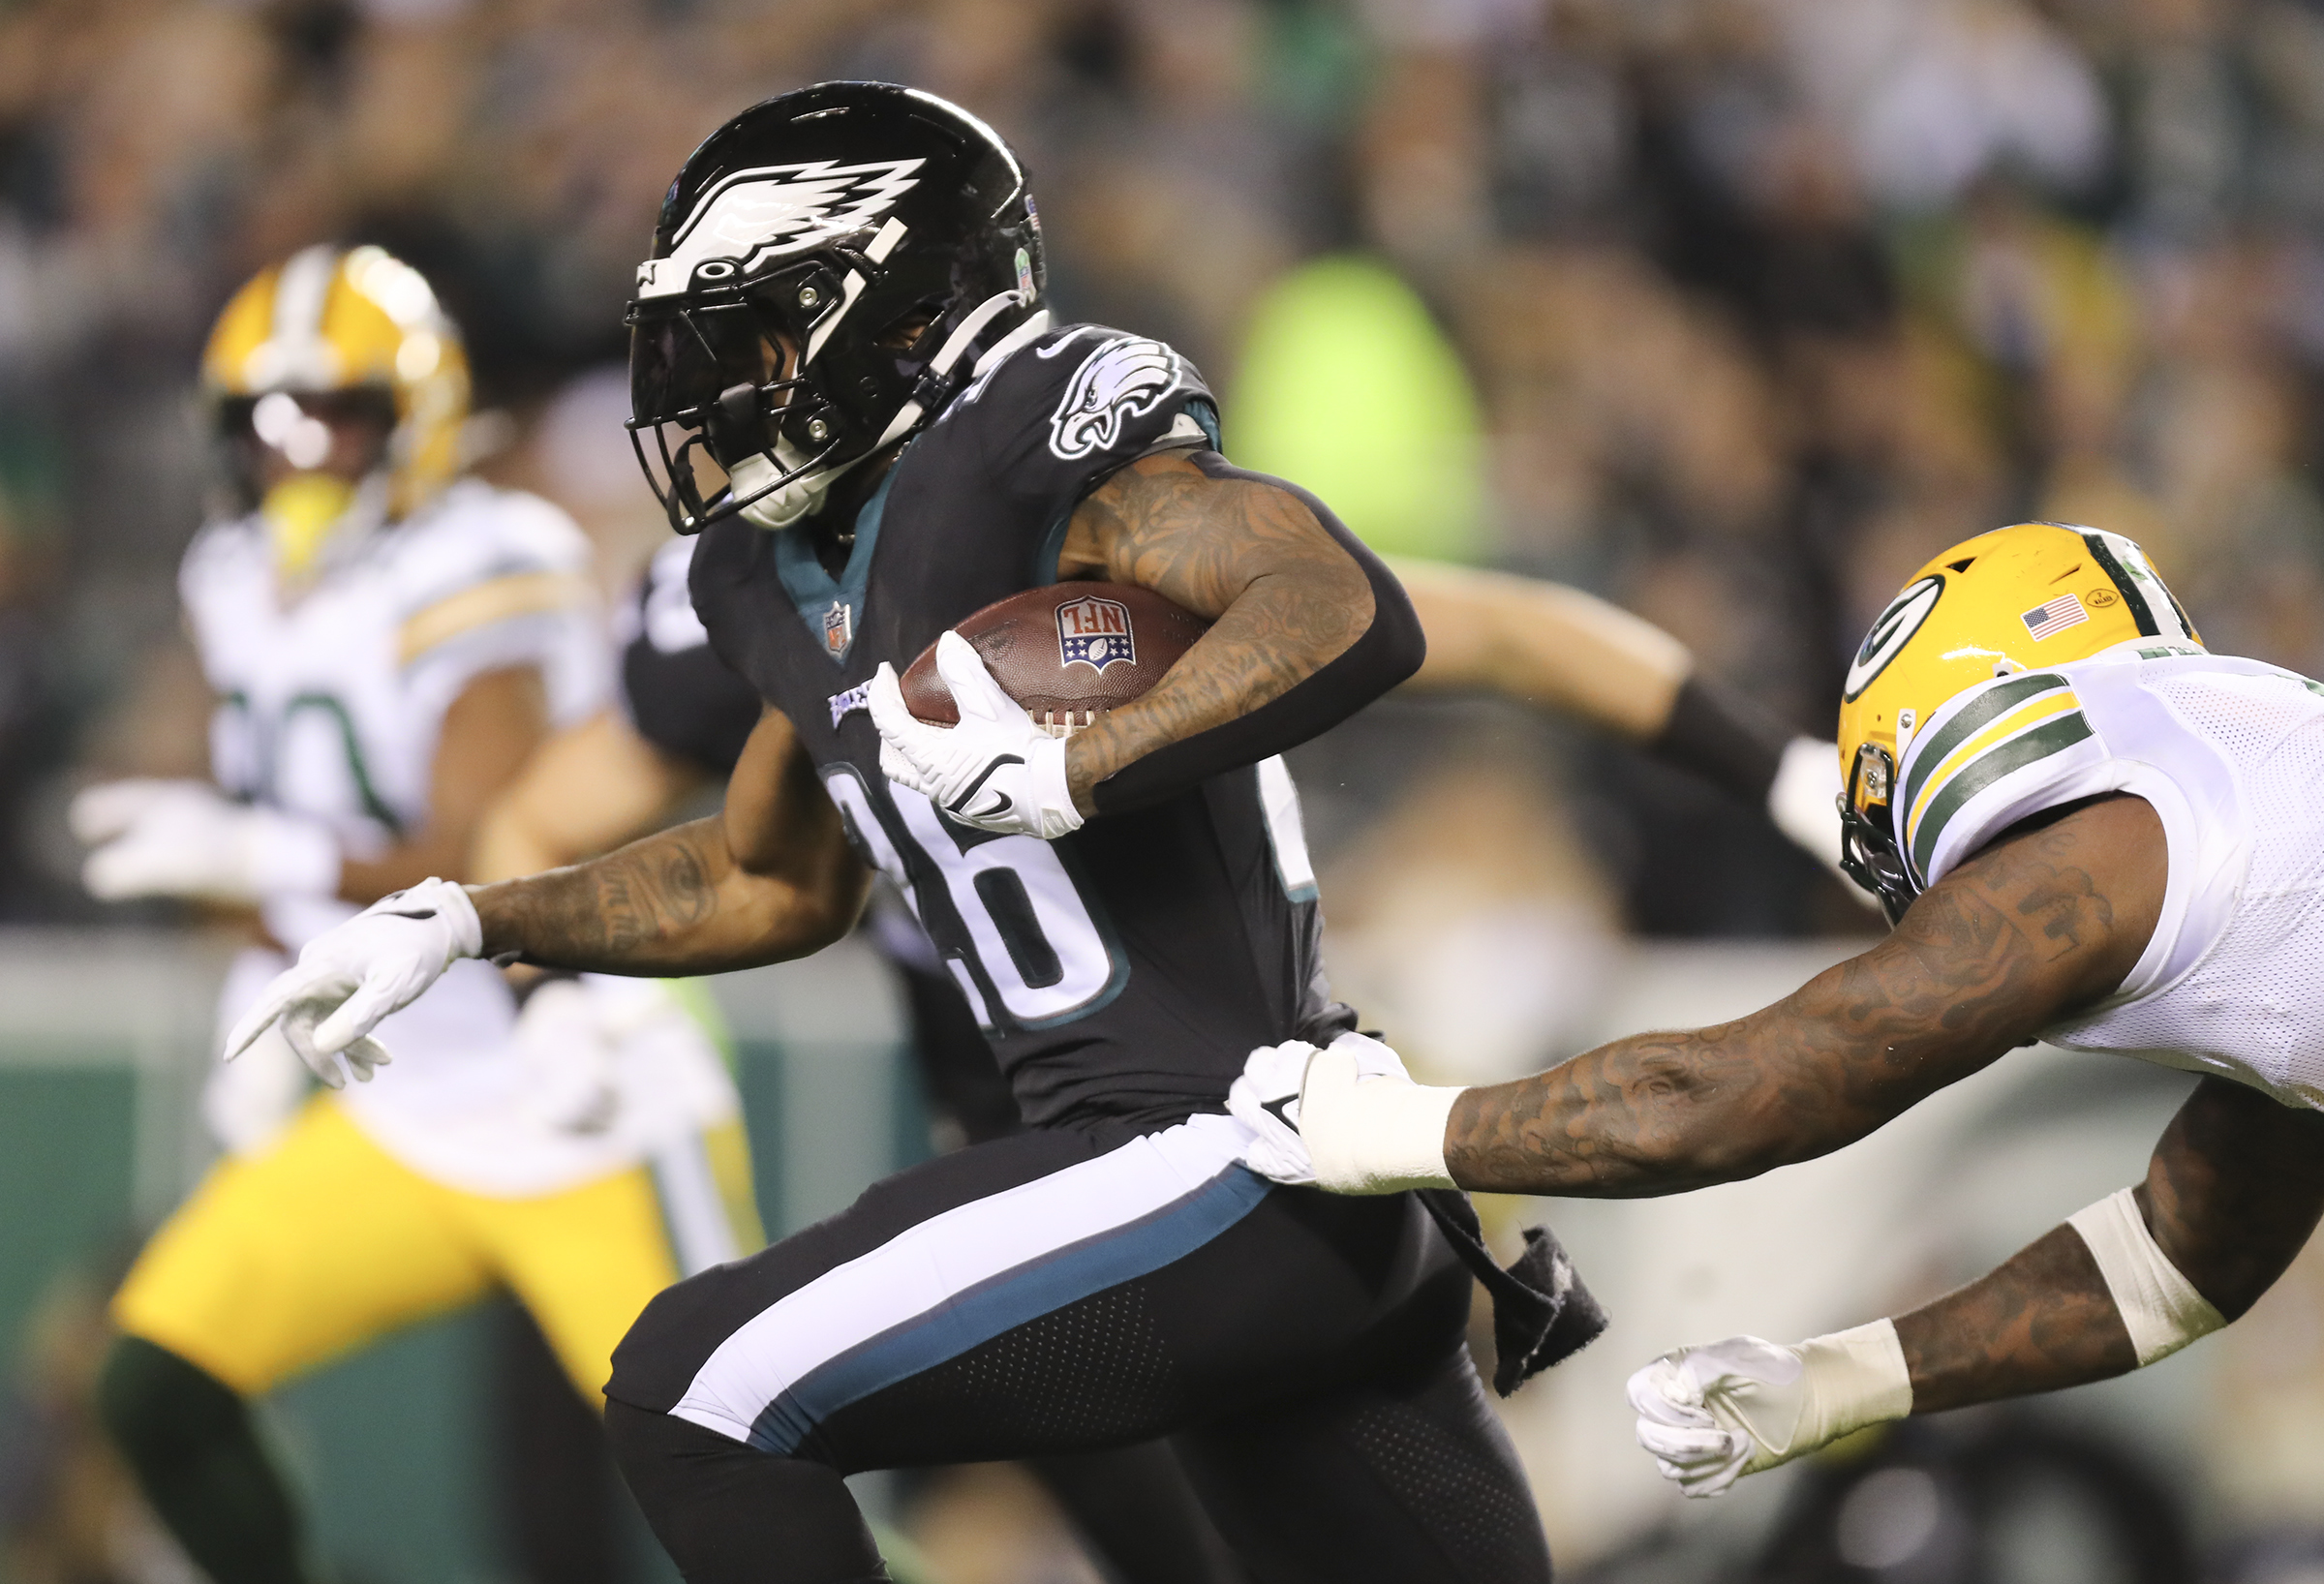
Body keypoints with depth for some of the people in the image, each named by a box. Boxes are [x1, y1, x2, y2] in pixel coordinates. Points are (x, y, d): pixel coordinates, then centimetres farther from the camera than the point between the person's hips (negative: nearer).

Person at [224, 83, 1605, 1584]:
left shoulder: (1035, 431, -13)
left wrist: (1058, 772, -30)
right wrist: (459, 924, 23)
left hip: (1225, 1164, -9)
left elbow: (1354, 618, -27)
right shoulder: (798, 581, 15)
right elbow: (774, 883, 31)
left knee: (698, 1395, -10)